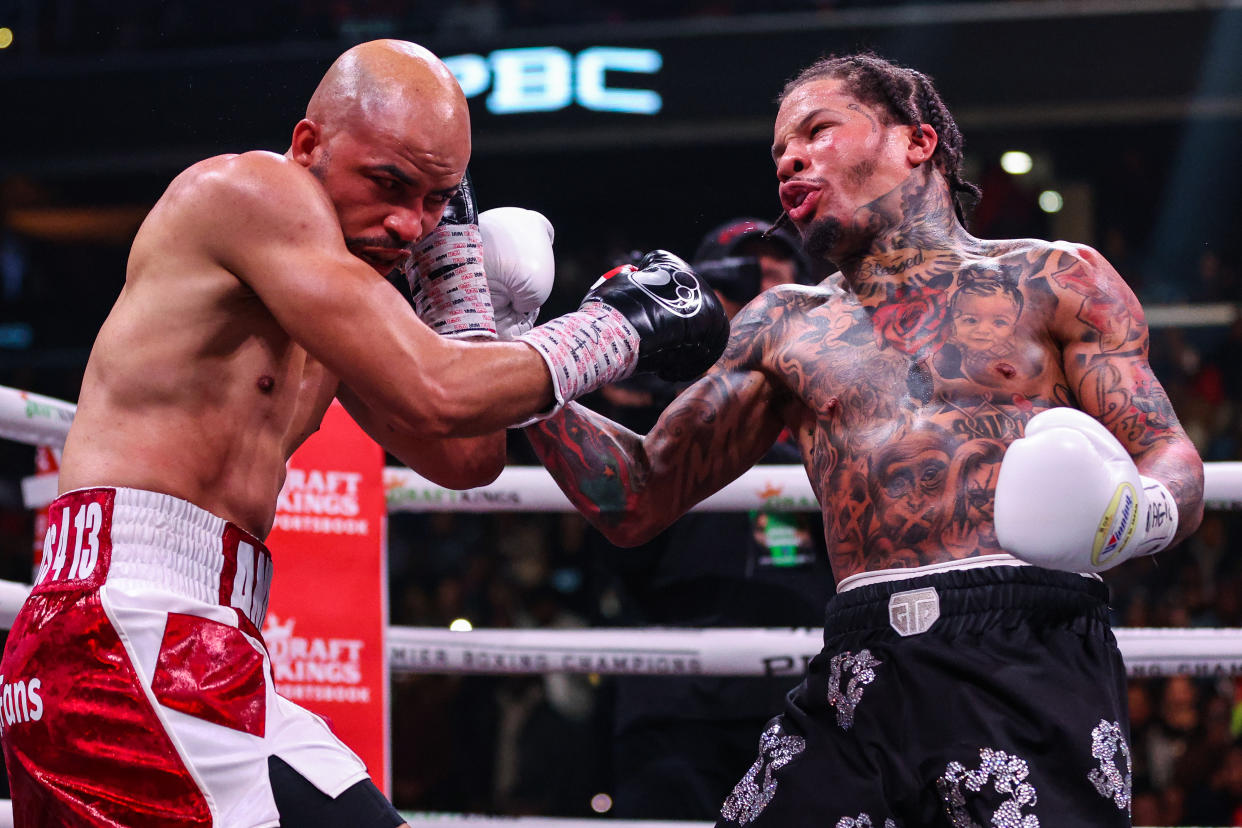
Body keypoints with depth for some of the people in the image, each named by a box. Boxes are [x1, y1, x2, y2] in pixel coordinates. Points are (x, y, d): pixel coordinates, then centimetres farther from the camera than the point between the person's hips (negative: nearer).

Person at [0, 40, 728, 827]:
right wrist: (619, 323, -3)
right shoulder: (244, 186, -7)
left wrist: (452, 241, 18)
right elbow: (435, 395, -16)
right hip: (136, 629, -10)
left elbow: (466, 458, 18)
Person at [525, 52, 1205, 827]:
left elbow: (1174, 459, 6)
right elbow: (639, 500, 23)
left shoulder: (1054, 281, 13)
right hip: (858, 673, 4)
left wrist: (1141, 513, -19)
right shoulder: (782, 326, 23)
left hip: (1029, 656, -3)